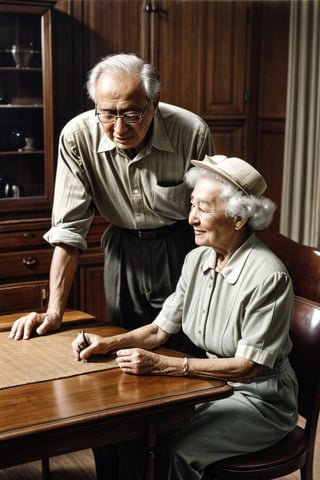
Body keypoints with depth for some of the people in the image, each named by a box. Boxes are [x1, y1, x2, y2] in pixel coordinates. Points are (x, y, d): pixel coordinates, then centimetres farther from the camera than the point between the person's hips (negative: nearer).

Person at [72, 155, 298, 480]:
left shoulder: (267, 276, -22)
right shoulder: (196, 260, 1)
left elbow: (247, 367, -22)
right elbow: (160, 330, 8)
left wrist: (162, 365, -27)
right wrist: (109, 343, -9)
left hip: (259, 400, -6)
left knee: (174, 451, -27)